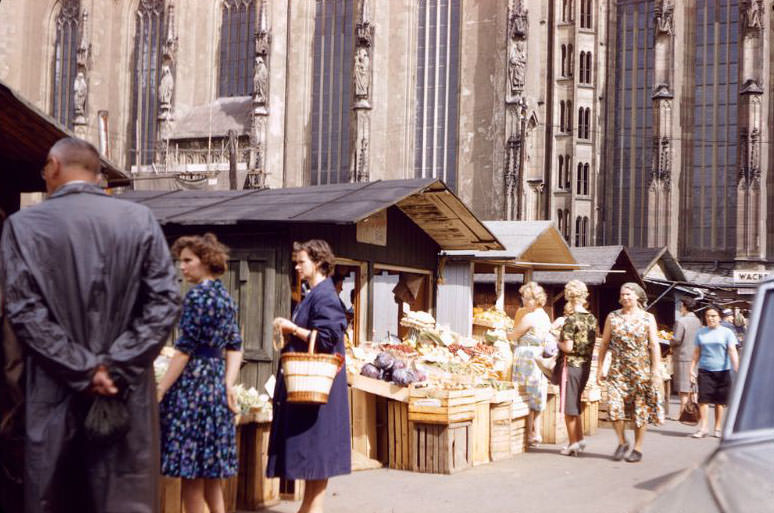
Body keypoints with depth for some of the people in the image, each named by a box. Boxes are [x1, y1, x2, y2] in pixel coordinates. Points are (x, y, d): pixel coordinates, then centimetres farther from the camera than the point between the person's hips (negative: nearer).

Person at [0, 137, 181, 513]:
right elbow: (165, 302, -4)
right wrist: (116, 366, -6)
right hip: (128, 393, 1)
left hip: (55, 397, -1)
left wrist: (82, 370, -7)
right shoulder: (141, 219, 3)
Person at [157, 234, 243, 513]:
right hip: (217, 382, 9)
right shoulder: (225, 295, 13)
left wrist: (161, 389, -13)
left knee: (190, 468, -2)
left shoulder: (198, 295, -12)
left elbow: (185, 349, -16)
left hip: (192, 384, -9)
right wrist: (229, 383, 6)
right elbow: (235, 347, 12)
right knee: (209, 469, 14)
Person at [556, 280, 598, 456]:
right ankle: (580, 439, 21)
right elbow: (592, 344, 11)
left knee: (569, 407, 3)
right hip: (586, 366, 7)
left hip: (571, 365, -7)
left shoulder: (571, 319, -16)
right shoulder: (592, 318, 6)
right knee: (575, 405, 20)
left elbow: (568, 347, -20)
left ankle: (573, 444, 8)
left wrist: (557, 342, -2)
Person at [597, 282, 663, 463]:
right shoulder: (612, 317, 5)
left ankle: (638, 448, 14)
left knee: (641, 410, 2)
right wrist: (600, 368, 6)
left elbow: (654, 346, -2)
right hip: (618, 369, 1)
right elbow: (604, 344, 9)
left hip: (641, 370, -1)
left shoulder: (648, 318, 1)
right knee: (614, 406, -11)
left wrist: (656, 371, -9)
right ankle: (622, 442, 11)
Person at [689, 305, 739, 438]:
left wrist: (736, 369, -16)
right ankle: (703, 428, -7)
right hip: (705, 371, 2)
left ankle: (717, 428, 15)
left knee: (720, 401, 5)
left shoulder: (726, 332, 2)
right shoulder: (700, 333, 10)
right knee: (703, 398, -8)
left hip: (722, 371, -2)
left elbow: (732, 351, -6)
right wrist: (692, 369, 8)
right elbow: (696, 353, 14)